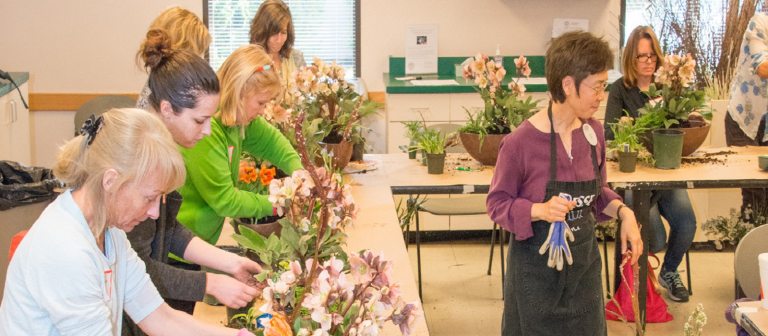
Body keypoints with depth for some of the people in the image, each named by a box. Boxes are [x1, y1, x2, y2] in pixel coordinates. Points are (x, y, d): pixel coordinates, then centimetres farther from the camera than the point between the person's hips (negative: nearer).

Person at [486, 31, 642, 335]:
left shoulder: (593, 131, -2)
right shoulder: (521, 142, -21)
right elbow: (497, 204, -12)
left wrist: (623, 212, -7)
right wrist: (541, 210, -28)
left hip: (584, 261, 6)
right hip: (537, 266, -6)